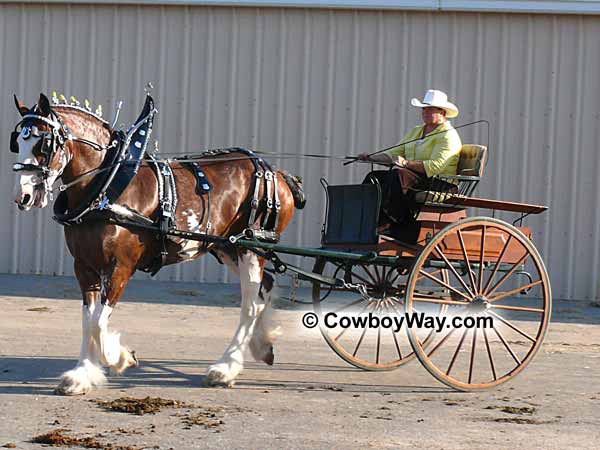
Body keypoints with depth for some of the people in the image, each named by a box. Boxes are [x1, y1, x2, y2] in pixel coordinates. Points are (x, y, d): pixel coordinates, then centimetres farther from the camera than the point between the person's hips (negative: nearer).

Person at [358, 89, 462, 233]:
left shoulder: (448, 135, -6)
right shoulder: (416, 131, 22)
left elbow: (437, 165, -20)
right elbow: (394, 153, 18)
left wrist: (407, 163, -28)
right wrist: (371, 158, 1)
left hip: (438, 183, -9)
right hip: (416, 177, 9)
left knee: (396, 176, -33)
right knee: (374, 177, -10)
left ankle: (387, 222, -34)